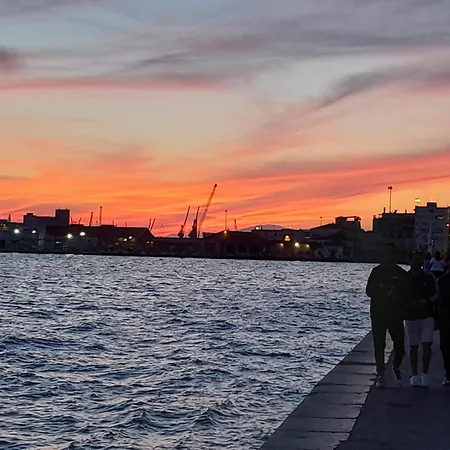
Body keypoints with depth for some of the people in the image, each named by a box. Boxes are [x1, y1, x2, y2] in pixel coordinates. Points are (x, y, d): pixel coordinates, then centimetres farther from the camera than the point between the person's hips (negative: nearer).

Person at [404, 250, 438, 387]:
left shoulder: (428, 278, 5)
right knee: (413, 347, 6)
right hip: (411, 317, 0)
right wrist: (408, 303, -14)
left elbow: (435, 295, 6)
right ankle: (415, 375, 13)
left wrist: (425, 301, -11)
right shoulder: (405, 278, 2)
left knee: (426, 345, -10)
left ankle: (425, 374, 0)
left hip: (427, 316, 0)